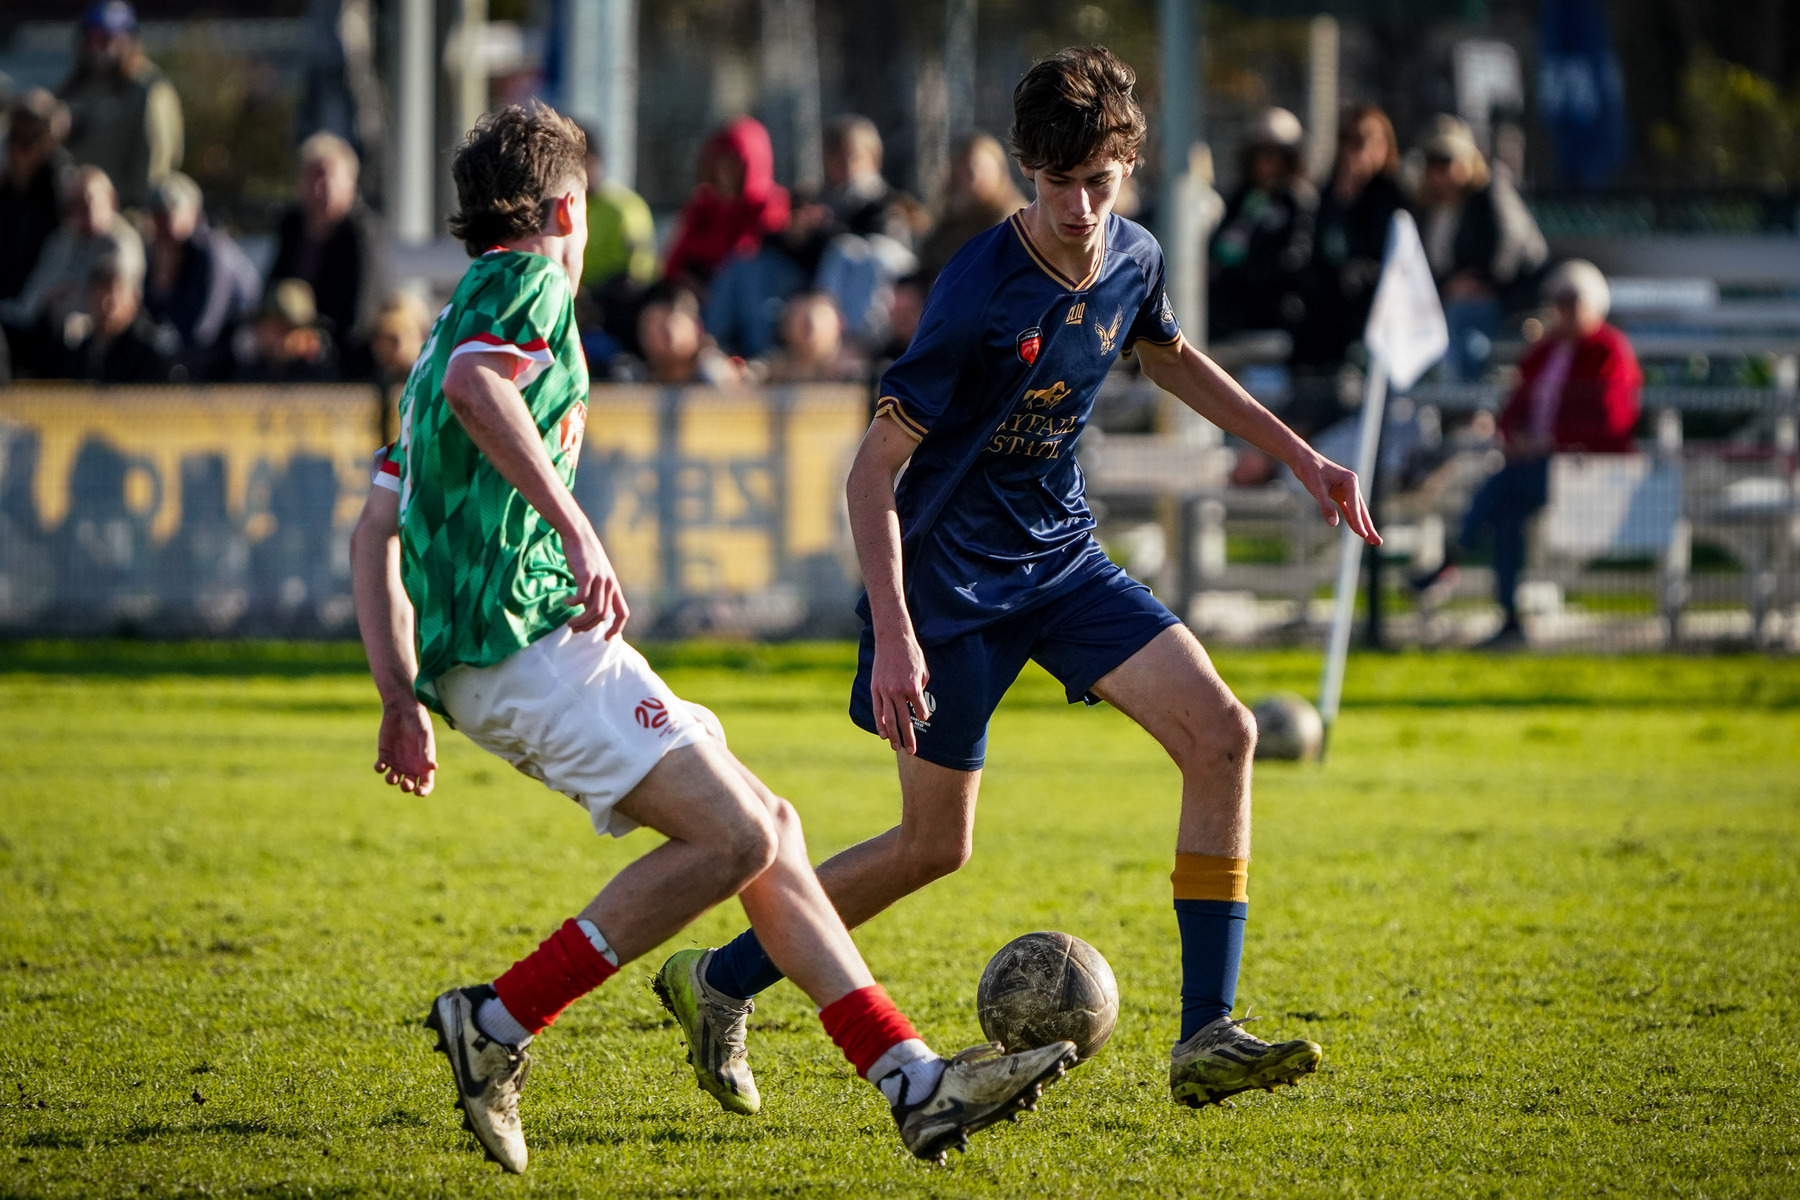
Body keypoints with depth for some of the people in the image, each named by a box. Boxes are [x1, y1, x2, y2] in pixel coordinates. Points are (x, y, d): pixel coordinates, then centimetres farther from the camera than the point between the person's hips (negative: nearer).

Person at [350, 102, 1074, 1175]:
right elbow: (474, 384, -25)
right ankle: (500, 1025, -14)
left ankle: (914, 1082, 1)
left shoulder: (457, 321, 27)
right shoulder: (529, 281, 0)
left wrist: (403, 700, 22)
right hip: (526, 634, -10)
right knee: (733, 837, -18)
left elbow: (376, 531, 25)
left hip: (477, 659, 10)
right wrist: (572, 523, -28)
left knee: (767, 825, 7)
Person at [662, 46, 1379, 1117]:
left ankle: (1207, 1036, -12)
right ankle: (725, 978, 22)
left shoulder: (1133, 260, -4)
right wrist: (893, 637, -28)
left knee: (1222, 733, -13)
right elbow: (872, 473, -21)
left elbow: (1168, 357, 22)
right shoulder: (980, 296, -25)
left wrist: (1297, 454, 21)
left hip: (1060, 556, 6)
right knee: (937, 844, 0)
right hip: (951, 575, -6)